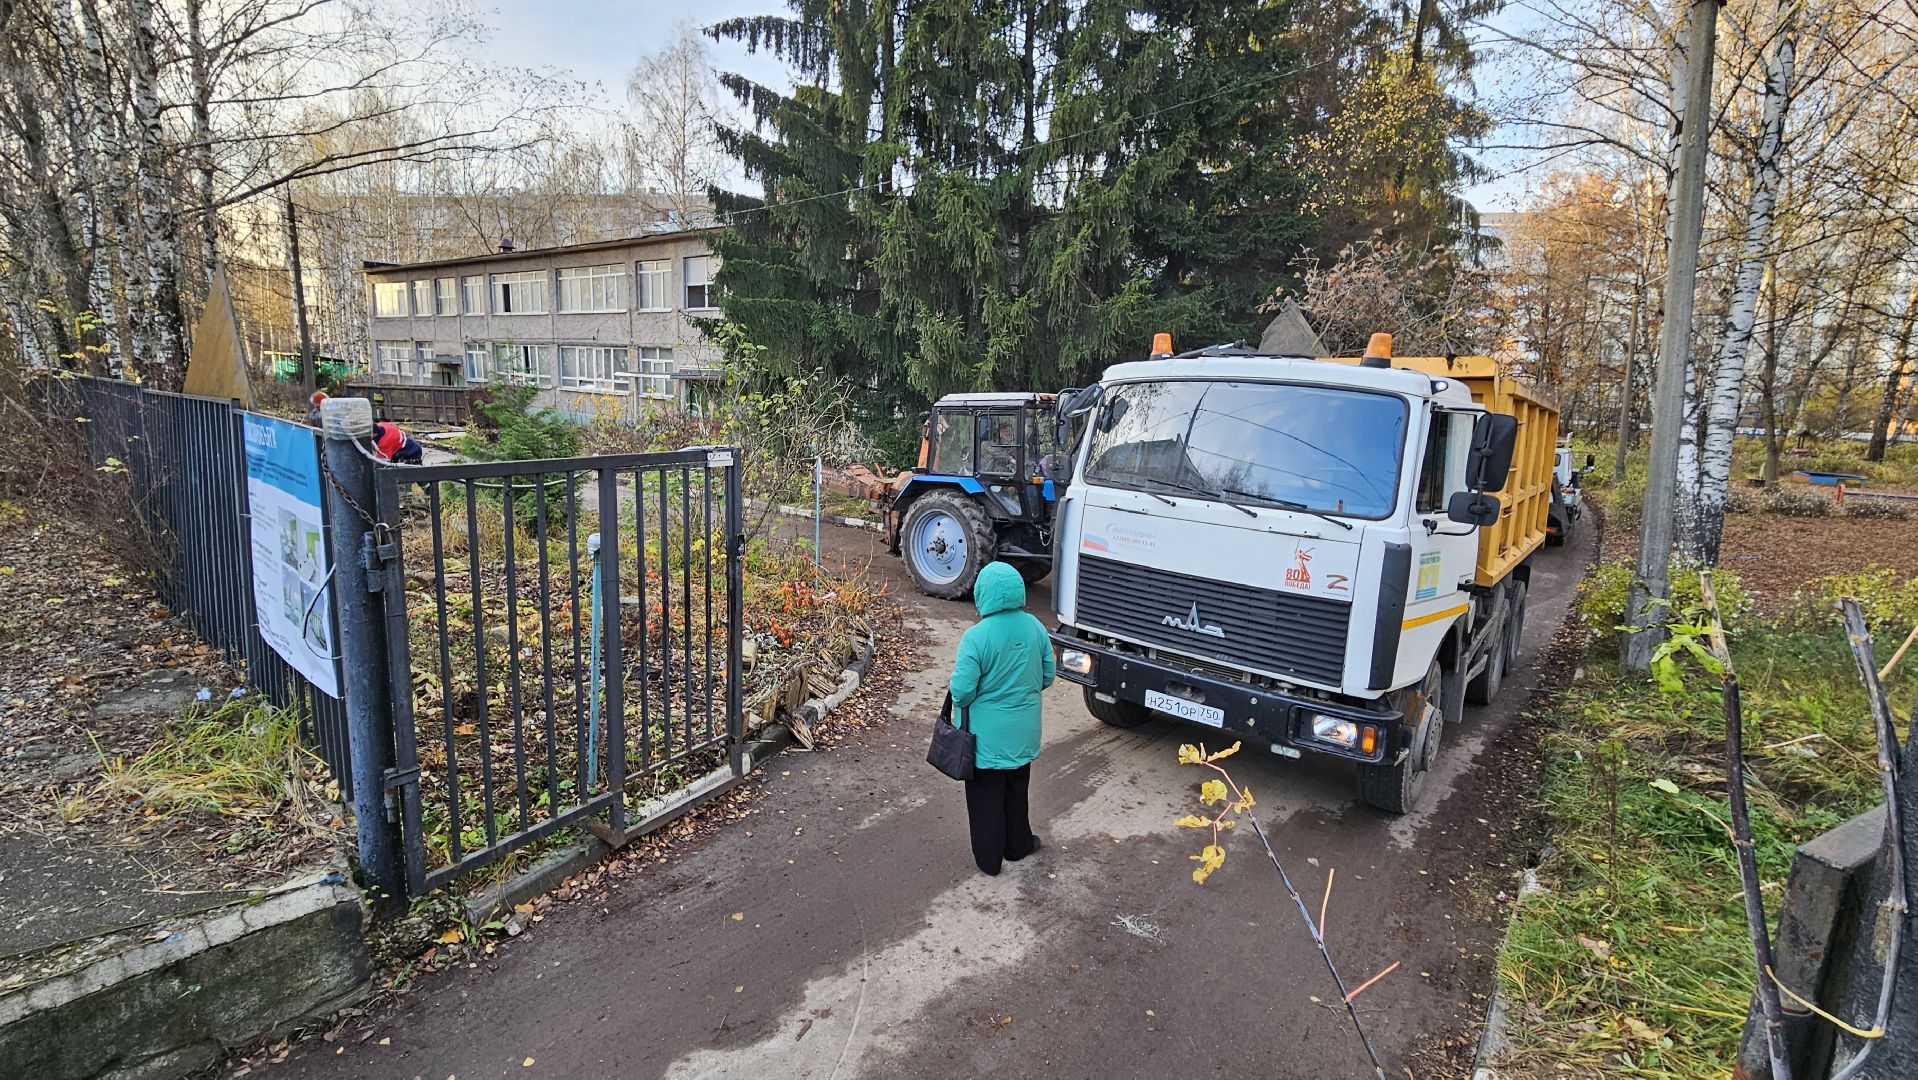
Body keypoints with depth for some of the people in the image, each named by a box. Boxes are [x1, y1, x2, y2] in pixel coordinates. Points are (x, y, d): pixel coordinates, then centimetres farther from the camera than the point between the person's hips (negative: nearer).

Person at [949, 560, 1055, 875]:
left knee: (986, 796, 14)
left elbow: (962, 690, -22)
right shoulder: (1034, 627, -9)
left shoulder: (976, 637, -25)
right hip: (1023, 731, 5)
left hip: (987, 735, -4)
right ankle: (1017, 845, 41)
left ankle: (988, 858, 28)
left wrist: (958, 703, 0)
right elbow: (1047, 675, 1)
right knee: (1017, 790, 24)